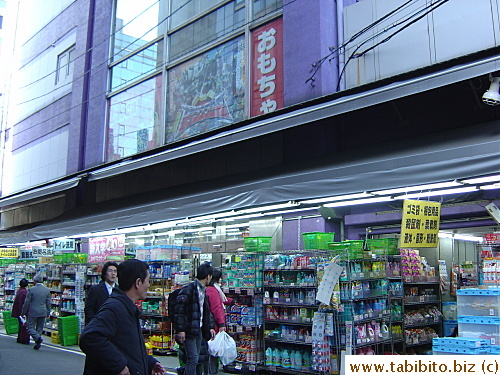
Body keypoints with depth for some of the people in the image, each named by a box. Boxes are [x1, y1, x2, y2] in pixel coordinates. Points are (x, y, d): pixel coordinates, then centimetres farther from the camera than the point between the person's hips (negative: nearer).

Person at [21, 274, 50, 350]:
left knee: (30, 327, 4)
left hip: (33, 312, -4)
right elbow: (48, 303, 7)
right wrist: (48, 313, 15)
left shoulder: (31, 290, -9)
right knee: (39, 328, 12)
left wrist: (23, 313, 4)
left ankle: (38, 338, -17)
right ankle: (37, 344, 11)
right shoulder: (47, 290, 4)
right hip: (43, 312, 4)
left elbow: (27, 302, -6)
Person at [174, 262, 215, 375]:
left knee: (197, 359, 12)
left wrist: (210, 327, 14)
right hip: (189, 330, -9)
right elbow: (179, 310, -19)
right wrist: (180, 330, -22)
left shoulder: (203, 290, 14)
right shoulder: (188, 289, -14)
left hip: (199, 330, 9)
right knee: (193, 358, -7)